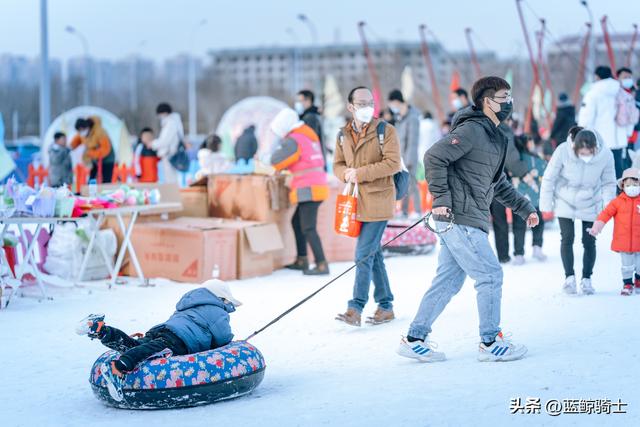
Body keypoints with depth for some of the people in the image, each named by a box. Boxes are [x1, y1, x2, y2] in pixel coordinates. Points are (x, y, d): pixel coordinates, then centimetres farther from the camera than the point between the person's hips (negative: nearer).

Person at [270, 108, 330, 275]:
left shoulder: (294, 141, -13)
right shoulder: (310, 136, 16)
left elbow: (276, 161, -13)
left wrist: (282, 144, 7)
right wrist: (288, 168, 15)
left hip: (309, 190, -10)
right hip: (318, 186, 10)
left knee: (308, 229, -10)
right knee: (297, 222, 19)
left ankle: (322, 265, -14)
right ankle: (301, 260, 24)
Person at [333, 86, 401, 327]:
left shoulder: (386, 131, -5)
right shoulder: (343, 135, 11)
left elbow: (393, 163, -14)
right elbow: (338, 164, 15)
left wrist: (361, 173, -19)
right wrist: (346, 173, -9)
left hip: (378, 201, -6)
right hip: (357, 201, 6)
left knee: (364, 254, -10)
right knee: (373, 254, 13)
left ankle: (356, 308, -7)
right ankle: (385, 306, 22)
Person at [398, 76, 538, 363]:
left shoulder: (494, 137, 20)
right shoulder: (472, 130, -12)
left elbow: (499, 184, 28)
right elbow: (434, 157, -20)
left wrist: (525, 208, 25)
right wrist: (441, 198, -20)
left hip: (469, 221, 10)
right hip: (458, 219, -10)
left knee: (448, 281, 11)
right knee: (491, 275, -5)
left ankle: (414, 339, 16)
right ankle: (490, 343, 5)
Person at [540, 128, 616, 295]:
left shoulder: (605, 155, -22)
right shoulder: (563, 151, -27)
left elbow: (608, 183, -6)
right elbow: (549, 178, -14)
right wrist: (546, 204, -9)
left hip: (590, 204, 1)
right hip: (565, 202, -1)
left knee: (589, 242, 2)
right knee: (567, 238, -6)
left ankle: (586, 279, 15)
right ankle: (569, 277, 2)